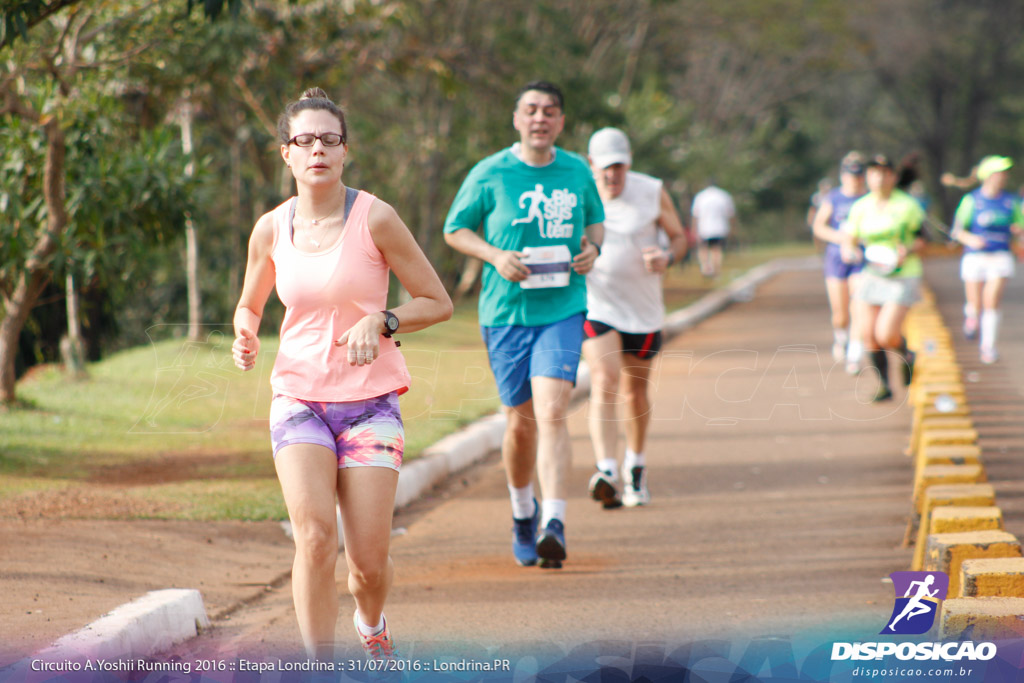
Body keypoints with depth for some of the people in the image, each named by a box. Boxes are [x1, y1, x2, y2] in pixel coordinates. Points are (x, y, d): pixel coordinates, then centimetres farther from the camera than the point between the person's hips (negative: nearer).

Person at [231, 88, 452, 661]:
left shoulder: (375, 219, -7)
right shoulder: (271, 229, 2)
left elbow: (438, 303, -1)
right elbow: (250, 305, 19)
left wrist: (381, 322, -18)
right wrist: (246, 335, -4)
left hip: (371, 402, -1)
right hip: (298, 400, 1)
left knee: (369, 559, -3)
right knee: (315, 535, -21)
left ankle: (372, 624, 33)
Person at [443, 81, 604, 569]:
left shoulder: (577, 172, 6)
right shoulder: (490, 174, -2)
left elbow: (596, 220, 22)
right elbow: (455, 230, 6)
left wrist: (593, 247, -1)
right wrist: (496, 256, -12)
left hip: (563, 309, 0)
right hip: (506, 312, 0)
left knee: (552, 412, -17)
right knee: (521, 422, 7)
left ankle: (554, 525, -23)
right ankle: (522, 512, 34)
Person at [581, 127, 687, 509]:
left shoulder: (651, 192, -5)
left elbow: (678, 236, 5)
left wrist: (668, 257, -17)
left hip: (643, 311, 2)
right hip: (597, 308, -2)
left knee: (635, 392, 15)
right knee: (604, 385, -22)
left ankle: (635, 469, 37)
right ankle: (606, 471, -36)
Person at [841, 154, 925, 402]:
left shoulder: (907, 205, -6)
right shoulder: (860, 207, 5)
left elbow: (923, 240, -1)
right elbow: (849, 239, 10)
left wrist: (908, 251, -21)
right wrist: (849, 251, -13)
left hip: (902, 278, -4)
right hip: (872, 276, 4)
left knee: (885, 335, -15)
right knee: (869, 335, -2)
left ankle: (906, 355, 19)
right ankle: (884, 385, 14)